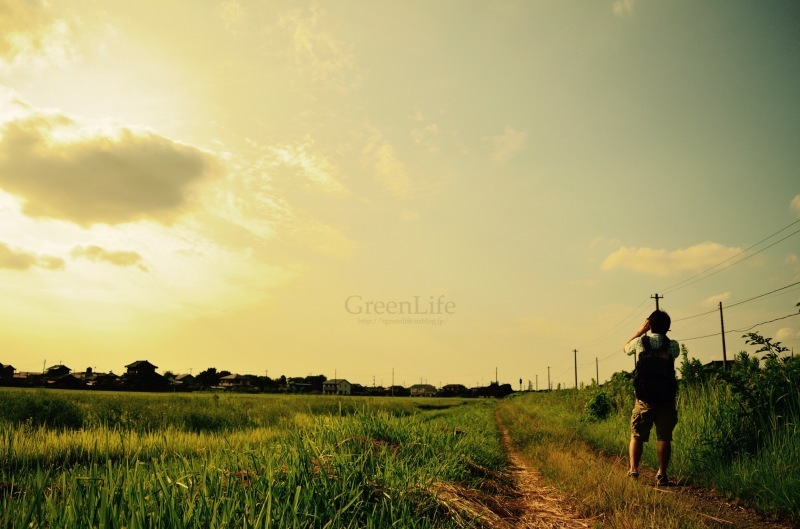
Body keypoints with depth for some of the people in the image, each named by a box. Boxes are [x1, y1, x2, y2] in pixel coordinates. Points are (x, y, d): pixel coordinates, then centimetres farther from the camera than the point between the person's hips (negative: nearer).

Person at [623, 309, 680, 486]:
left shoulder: (641, 342, -3)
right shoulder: (673, 346, -1)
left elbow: (626, 348, 18)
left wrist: (642, 329, 17)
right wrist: (662, 333, 16)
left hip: (644, 399, 0)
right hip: (666, 399, 1)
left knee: (637, 436, 9)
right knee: (664, 437, 4)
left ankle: (633, 470, 1)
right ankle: (661, 474, 1)